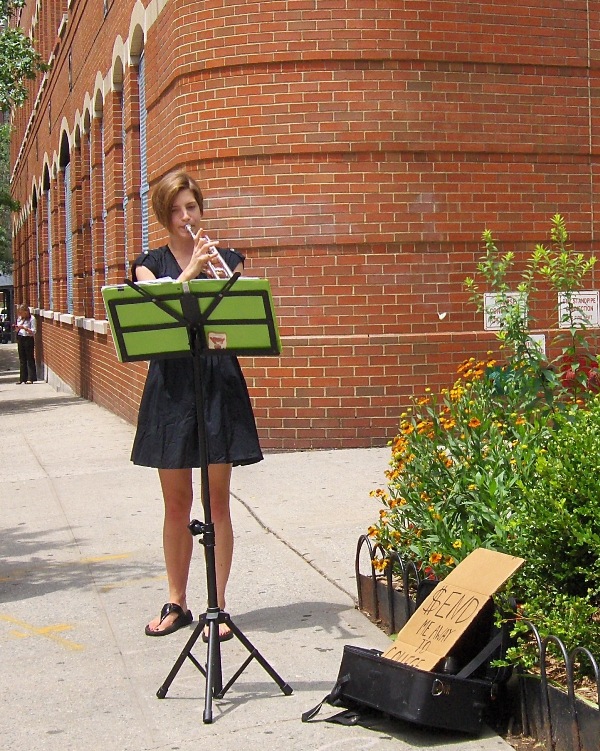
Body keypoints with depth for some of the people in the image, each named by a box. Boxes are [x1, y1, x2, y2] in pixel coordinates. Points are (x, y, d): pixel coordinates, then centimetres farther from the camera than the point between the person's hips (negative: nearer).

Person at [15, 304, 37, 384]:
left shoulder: (32, 318, -7)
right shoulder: (19, 318, 13)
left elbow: (33, 331, -11)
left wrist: (24, 328, -19)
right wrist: (17, 328, -2)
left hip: (28, 339, -7)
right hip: (20, 339, 7)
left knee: (30, 359, -4)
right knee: (22, 359, 8)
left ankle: (31, 378, -2)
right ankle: (23, 378, 12)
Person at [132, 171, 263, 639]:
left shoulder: (226, 259, 8)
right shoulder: (151, 264, 8)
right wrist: (191, 271, -18)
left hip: (218, 384, -1)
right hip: (170, 385, 1)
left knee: (217, 502, 1)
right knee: (176, 503, 8)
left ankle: (218, 607, 9)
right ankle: (177, 603, 21)